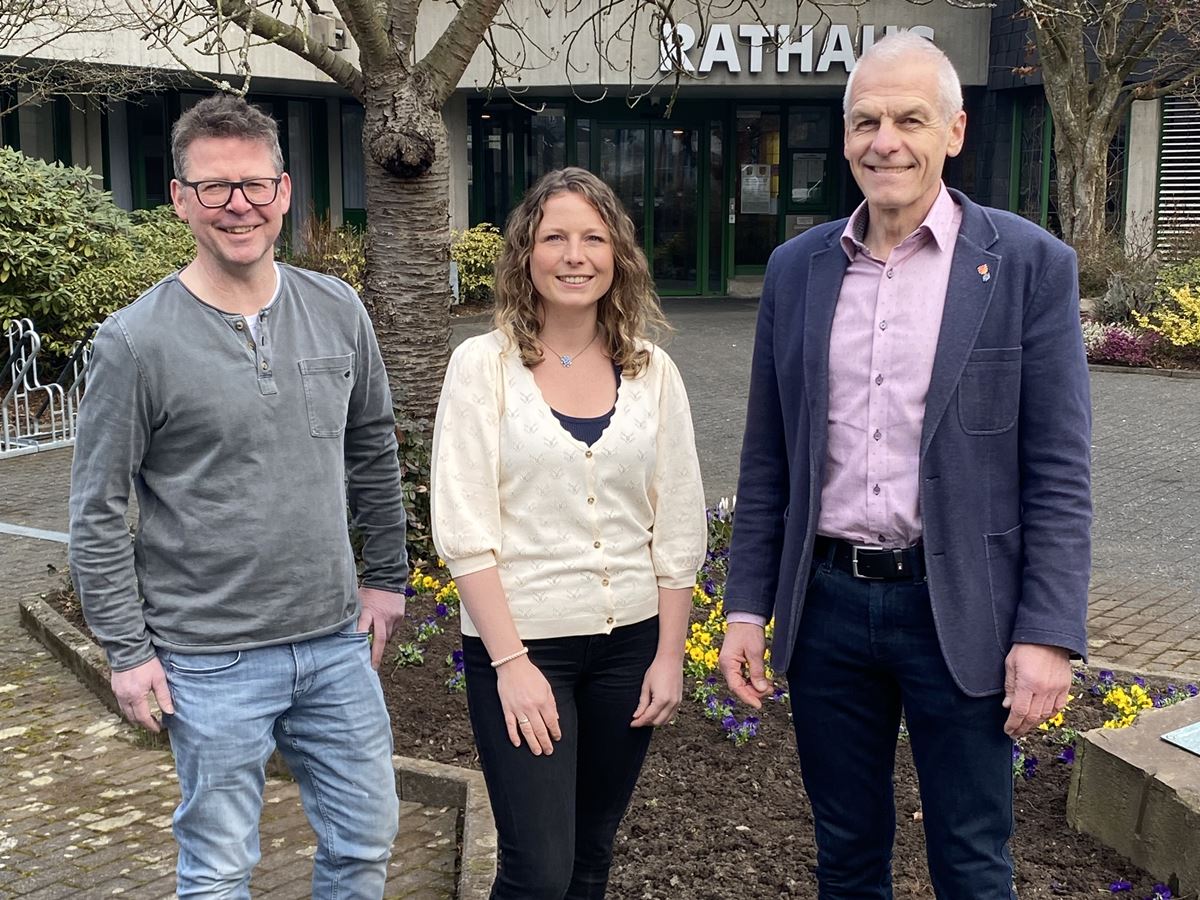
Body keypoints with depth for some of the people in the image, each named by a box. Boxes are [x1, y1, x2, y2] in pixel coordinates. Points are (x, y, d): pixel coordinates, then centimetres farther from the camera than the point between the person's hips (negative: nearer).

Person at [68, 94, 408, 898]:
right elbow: (98, 513, -7)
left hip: (337, 642, 4)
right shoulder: (137, 340, -12)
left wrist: (387, 575, 13)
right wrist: (127, 650, -7)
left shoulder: (337, 311, 1)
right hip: (212, 661, -4)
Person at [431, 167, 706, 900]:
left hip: (629, 643, 3)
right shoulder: (484, 364, -5)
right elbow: (463, 528, -9)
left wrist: (670, 655, 2)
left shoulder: (652, 371, 3)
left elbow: (678, 528, 6)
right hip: (521, 643, -3)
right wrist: (510, 661, -14)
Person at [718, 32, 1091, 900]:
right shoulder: (797, 268, 5)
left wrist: (1049, 634, -11)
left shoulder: (1029, 264, -5)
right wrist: (746, 607, 6)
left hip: (958, 610, -3)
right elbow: (768, 460, 8)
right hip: (826, 602, 3)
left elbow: (1058, 474, -6)